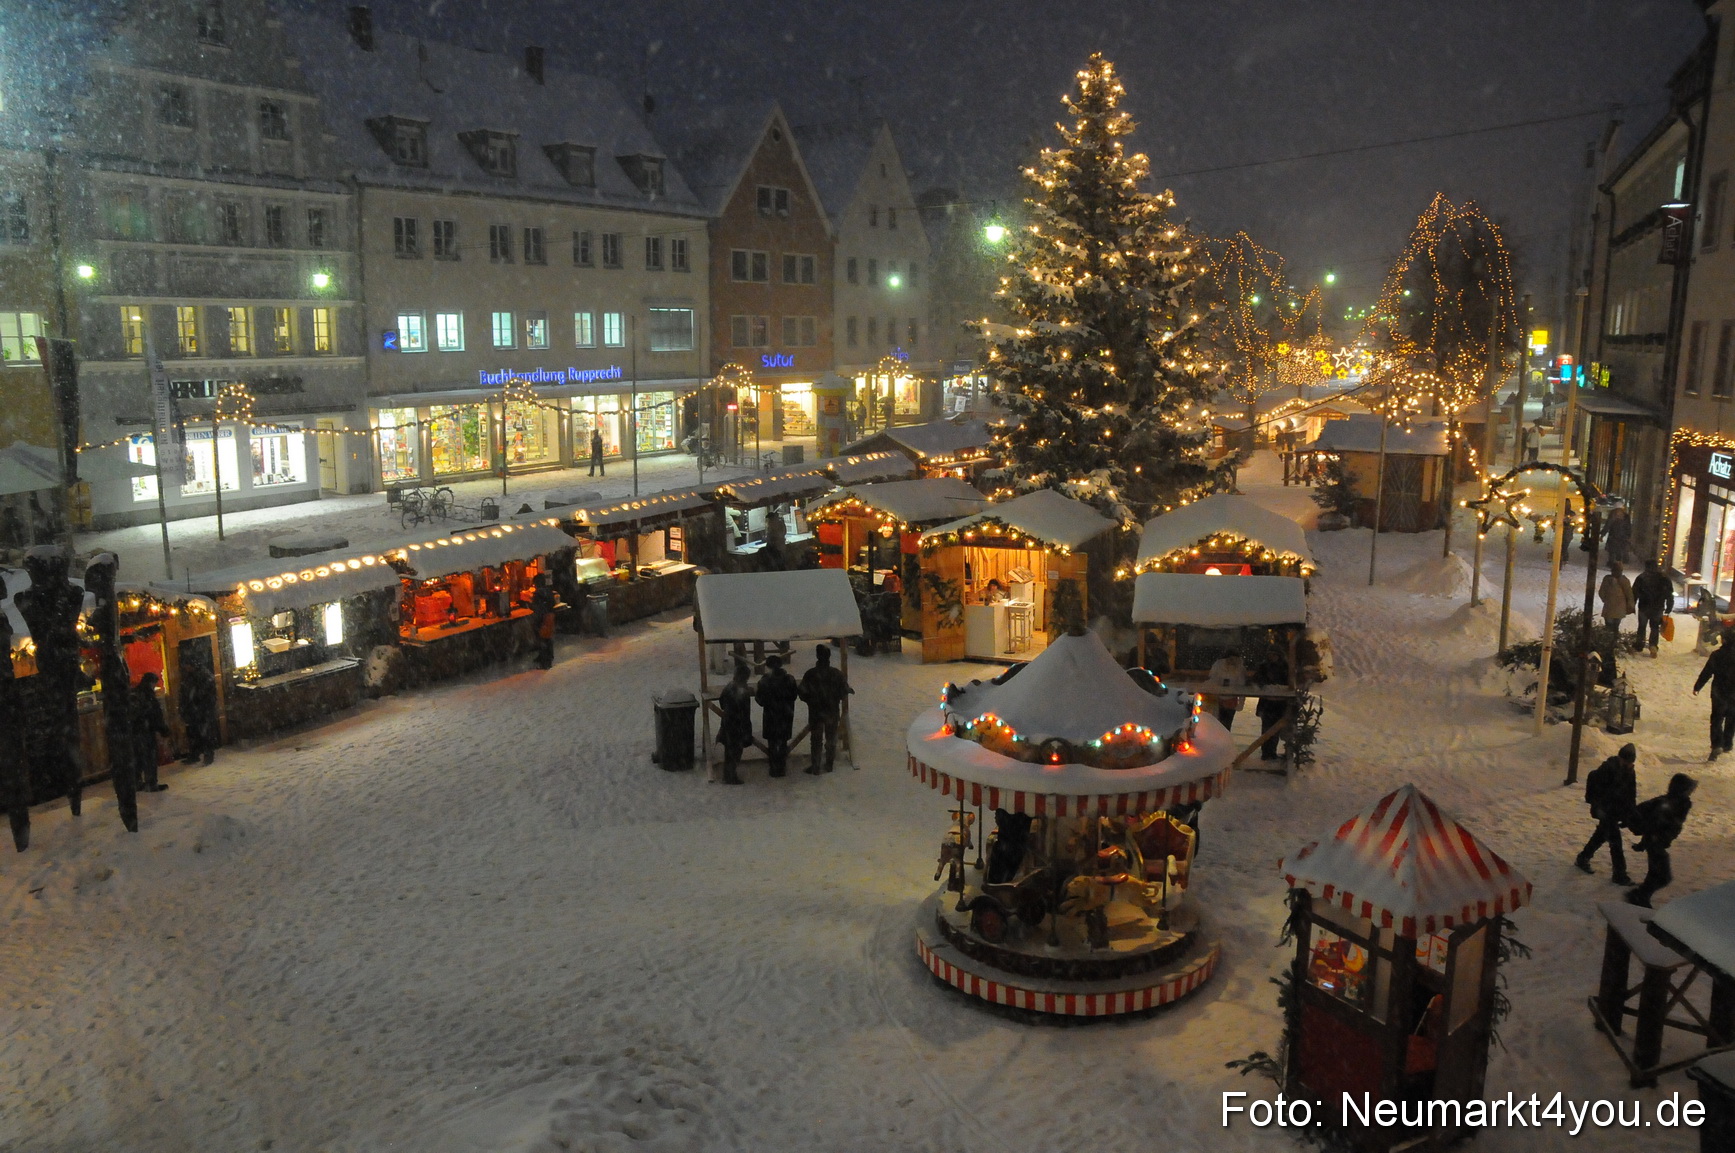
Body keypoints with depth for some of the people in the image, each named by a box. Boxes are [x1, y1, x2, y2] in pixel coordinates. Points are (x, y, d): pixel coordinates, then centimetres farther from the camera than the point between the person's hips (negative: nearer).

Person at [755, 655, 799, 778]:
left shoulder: (765, 681, -19)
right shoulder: (789, 679, -9)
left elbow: (761, 700, -16)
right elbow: (794, 696, 0)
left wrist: (756, 694, 3)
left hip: (771, 716, -3)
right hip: (786, 716, 3)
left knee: (772, 744, 12)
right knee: (783, 742, 18)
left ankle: (775, 769, 18)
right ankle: (782, 767, 25)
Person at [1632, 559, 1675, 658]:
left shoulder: (1641, 578, -7)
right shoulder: (1664, 579, -2)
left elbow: (1634, 593, -6)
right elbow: (1669, 596, 0)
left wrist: (1632, 606, 2)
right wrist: (1669, 608, 8)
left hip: (1644, 607, -1)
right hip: (1658, 608, 1)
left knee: (1642, 627, 15)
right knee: (1655, 628, 11)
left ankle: (1640, 646, 22)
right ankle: (1653, 645, -5)